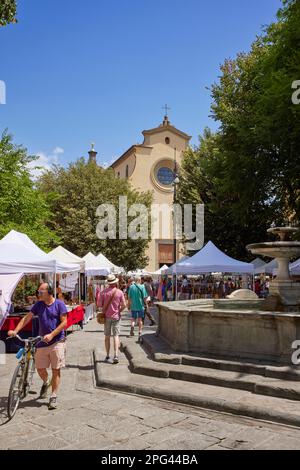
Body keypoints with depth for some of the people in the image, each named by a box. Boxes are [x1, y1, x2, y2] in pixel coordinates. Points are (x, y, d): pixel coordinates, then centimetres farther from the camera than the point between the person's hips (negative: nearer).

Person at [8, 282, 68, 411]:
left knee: (56, 370, 1)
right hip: (42, 342, 4)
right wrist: (15, 331, -8)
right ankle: (46, 383, 40)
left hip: (57, 342, -4)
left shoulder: (59, 304, -7)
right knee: (40, 368, 7)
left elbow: (64, 322, -11)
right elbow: (27, 318, 5)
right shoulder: (38, 305, 5)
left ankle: (53, 397, 13)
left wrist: (51, 335, -20)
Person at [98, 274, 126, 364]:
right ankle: (116, 355, -7)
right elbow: (124, 305, -8)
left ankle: (107, 356, 18)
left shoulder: (103, 292, -6)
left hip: (107, 316, 1)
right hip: (116, 316, -1)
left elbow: (99, 305, -5)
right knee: (116, 336, 5)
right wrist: (119, 311, 9)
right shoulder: (119, 292, -7)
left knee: (107, 337, 12)